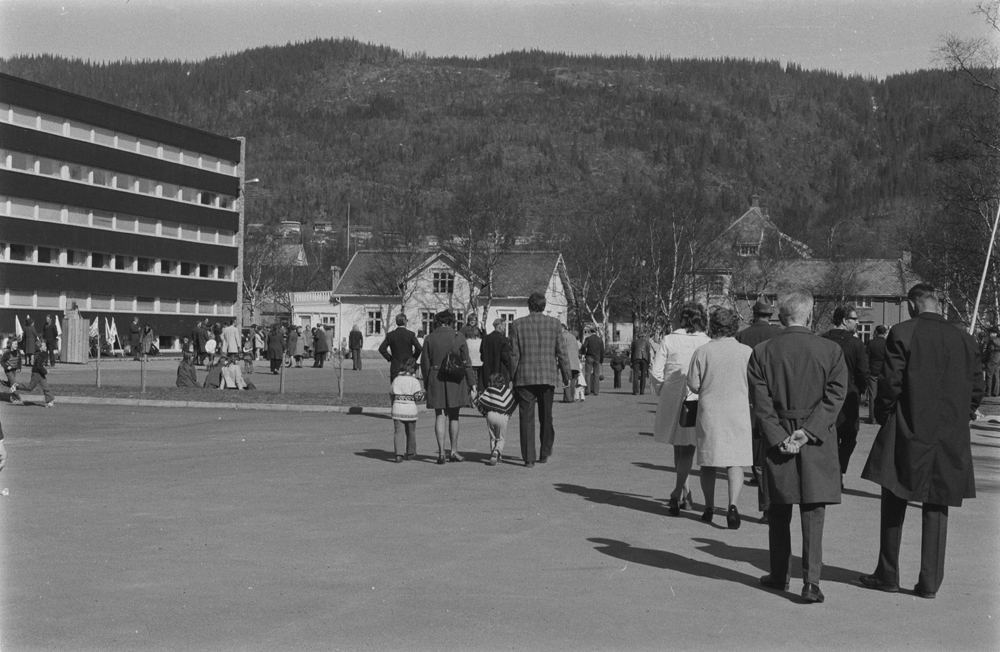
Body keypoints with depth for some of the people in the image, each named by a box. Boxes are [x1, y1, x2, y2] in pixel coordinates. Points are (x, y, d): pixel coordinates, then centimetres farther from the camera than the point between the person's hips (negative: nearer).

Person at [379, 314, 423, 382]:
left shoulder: (390, 335, 2)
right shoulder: (411, 334, -5)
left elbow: (381, 349, -1)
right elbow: (419, 348, -12)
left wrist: (389, 358, 8)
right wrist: (414, 358, 3)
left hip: (395, 368, 2)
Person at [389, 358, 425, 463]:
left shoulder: (396, 380, 3)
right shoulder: (414, 381, -8)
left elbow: (391, 396, 9)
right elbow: (418, 396, -10)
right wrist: (422, 392, 10)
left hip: (397, 409, 2)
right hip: (410, 410, -2)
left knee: (398, 431, 0)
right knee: (411, 432, 16)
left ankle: (399, 454, -14)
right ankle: (410, 453, 27)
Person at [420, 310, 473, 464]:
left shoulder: (429, 339, 1)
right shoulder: (458, 337, -3)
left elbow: (425, 364, 3)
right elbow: (466, 362, -3)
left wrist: (427, 385, 10)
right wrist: (470, 383, 3)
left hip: (435, 379, 1)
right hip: (455, 381, -1)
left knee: (440, 416, 3)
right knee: (453, 416, 11)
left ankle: (441, 451, -6)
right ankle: (454, 451, 16)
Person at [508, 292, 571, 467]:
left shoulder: (517, 325, -3)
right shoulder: (554, 324, 0)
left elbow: (514, 355, -4)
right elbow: (562, 352, 0)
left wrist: (511, 378, 4)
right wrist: (566, 376, 8)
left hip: (525, 377, -2)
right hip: (548, 377, 2)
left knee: (526, 419, 3)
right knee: (546, 417, 17)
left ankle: (529, 458, -1)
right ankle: (545, 454, 23)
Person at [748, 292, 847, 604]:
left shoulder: (762, 352, -1)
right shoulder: (831, 351, -2)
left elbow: (761, 401, -6)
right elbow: (835, 396, -8)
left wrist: (779, 437, -8)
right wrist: (808, 432, -10)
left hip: (776, 437, 1)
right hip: (818, 444, -1)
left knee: (779, 513, 14)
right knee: (813, 513, 1)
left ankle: (780, 575, 24)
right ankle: (811, 581, -7)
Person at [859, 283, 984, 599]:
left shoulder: (902, 334, -9)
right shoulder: (965, 339, 3)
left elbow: (890, 384, -11)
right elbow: (976, 389, 6)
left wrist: (883, 416, 4)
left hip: (908, 432, -3)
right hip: (951, 439, 3)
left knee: (893, 508, 10)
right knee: (936, 509, 9)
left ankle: (888, 575, 15)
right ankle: (929, 581, 8)